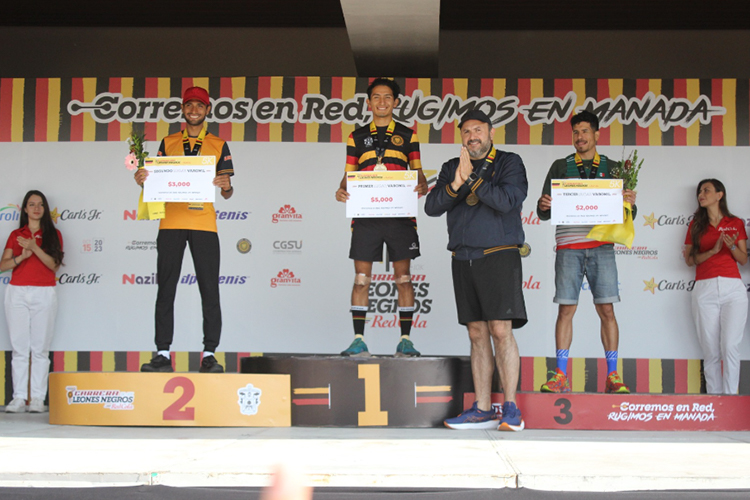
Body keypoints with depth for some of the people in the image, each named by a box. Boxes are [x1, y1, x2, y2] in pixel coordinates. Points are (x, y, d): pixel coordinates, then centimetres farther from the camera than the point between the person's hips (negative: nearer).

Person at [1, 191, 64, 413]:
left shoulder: (53, 234, 10)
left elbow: (54, 265, -3)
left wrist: (34, 248, -15)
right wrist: (22, 256, -11)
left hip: (44, 294, -2)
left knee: (40, 348, -4)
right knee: (19, 347, -2)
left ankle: (37, 398, -2)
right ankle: (19, 397, 0)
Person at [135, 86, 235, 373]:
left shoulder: (218, 145, 11)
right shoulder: (168, 143, 15)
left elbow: (227, 193, 8)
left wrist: (226, 186, -14)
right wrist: (142, 179, -7)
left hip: (204, 223, -1)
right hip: (171, 222, 1)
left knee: (209, 290, -3)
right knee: (165, 289, 0)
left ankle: (209, 355, 1)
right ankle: (163, 354, 4)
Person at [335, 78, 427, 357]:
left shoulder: (407, 135, 13)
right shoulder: (357, 137, 15)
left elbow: (418, 174, 11)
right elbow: (348, 176, 13)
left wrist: (422, 186, -12)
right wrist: (341, 191, -9)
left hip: (400, 215, -1)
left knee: (403, 276, 0)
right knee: (361, 277, -1)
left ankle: (405, 340, 4)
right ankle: (358, 340, 2)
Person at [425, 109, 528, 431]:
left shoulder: (509, 163, 3)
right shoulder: (451, 168, 16)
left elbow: (507, 201, -14)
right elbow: (431, 207, 3)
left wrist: (471, 178, -13)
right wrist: (456, 184, -13)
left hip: (499, 256, -4)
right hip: (463, 259, 5)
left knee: (501, 330, -11)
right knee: (477, 334, 5)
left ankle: (511, 408, -6)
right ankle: (482, 410, 7)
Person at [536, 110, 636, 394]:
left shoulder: (612, 168, 13)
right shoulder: (560, 167, 13)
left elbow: (626, 214, 12)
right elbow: (544, 213, 10)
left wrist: (630, 204, -10)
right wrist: (544, 207, -13)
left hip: (601, 246, 0)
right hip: (568, 247, 0)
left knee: (606, 309, -3)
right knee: (565, 309, -2)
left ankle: (612, 376, 4)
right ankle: (560, 376, 2)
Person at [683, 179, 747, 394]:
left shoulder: (736, 223, 11)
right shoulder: (696, 225, 13)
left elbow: (743, 259, 9)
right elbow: (689, 259, 6)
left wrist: (732, 246, -10)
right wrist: (713, 251, -9)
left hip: (733, 288, -1)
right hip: (704, 289, 1)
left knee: (730, 347, -11)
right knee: (711, 351, -2)